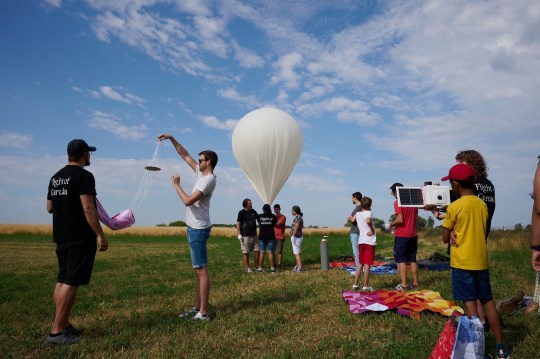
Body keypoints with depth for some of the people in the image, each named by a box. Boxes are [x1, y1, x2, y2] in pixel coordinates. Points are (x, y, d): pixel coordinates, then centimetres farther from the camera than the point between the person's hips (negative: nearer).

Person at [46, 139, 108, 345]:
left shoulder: (56, 177, 14)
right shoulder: (84, 176, -13)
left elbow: (49, 208, 19)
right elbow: (88, 208, -20)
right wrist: (101, 235, -17)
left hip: (61, 237, 9)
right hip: (80, 238, -9)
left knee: (62, 281, 13)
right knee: (71, 282, -6)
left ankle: (63, 325, 22)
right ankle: (56, 331, -4)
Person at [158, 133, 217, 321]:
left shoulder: (208, 179, -15)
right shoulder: (202, 173, 12)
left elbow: (188, 201, -21)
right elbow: (185, 155, 20)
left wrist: (176, 184, -7)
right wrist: (171, 138, 16)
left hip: (198, 229, -10)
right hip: (194, 228, 10)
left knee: (201, 270, -8)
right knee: (198, 269, 13)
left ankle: (203, 313, -4)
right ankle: (197, 307, 22)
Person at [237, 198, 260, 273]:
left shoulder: (253, 211, 11)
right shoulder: (242, 212, -6)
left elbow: (259, 218, 24)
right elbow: (238, 224, -7)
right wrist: (239, 234, -13)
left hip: (254, 235, 6)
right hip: (245, 236, -6)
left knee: (257, 251, 5)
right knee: (246, 253, 1)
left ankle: (257, 267, 15)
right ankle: (247, 268, 11)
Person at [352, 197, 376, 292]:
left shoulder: (357, 214, 9)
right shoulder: (368, 213, -8)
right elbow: (368, 221, -29)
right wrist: (372, 230, -17)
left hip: (361, 241, 6)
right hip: (370, 241, -6)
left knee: (360, 264, 16)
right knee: (367, 264, -3)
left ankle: (355, 284, 19)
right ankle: (366, 286, 1)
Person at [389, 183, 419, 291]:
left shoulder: (397, 202, -12)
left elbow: (400, 220, -20)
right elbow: (416, 218, 14)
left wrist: (391, 224, -3)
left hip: (401, 235, -6)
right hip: (413, 235, 6)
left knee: (401, 260, -1)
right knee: (413, 260, 12)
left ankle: (404, 285, -2)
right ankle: (415, 283, 14)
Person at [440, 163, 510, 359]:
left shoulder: (454, 207, -13)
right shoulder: (482, 204, 5)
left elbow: (445, 238, -6)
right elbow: (481, 232, 15)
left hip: (462, 262, -6)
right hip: (481, 261, 6)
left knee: (470, 302, 0)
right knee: (488, 300, 14)